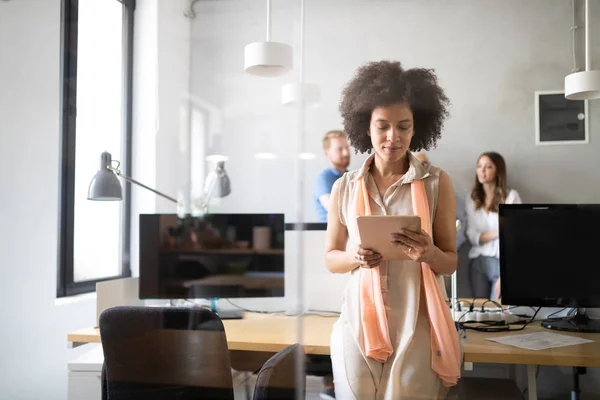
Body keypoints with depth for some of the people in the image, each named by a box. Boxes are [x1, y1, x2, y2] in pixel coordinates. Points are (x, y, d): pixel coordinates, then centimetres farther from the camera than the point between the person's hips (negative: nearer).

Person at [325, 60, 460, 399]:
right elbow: (331, 258, 9)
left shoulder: (437, 183, -2)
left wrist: (428, 253, -20)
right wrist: (357, 258, -12)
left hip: (417, 326, -1)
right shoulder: (345, 187, 3)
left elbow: (451, 262, 2)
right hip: (359, 322, 2)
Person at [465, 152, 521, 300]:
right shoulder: (472, 199, 9)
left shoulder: (511, 197, -4)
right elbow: (472, 236, 3)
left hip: (504, 262, -4)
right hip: (478, 263, 4)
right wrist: (499, 233, -14)